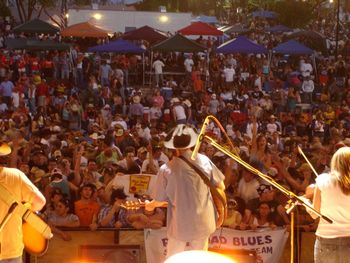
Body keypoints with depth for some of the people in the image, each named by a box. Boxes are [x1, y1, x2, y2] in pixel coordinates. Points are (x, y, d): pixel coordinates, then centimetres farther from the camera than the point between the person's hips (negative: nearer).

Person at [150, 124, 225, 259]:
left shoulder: (166, 169, -14)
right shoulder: (204, 160, -8)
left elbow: (161, 200, -4)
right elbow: (221, 186, 3)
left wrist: (150, 205, 19)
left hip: (180, 225, -2)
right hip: (202, 222, 2)